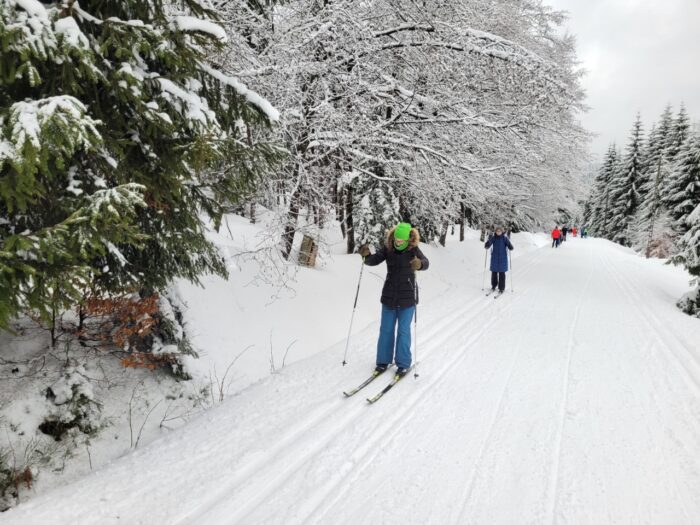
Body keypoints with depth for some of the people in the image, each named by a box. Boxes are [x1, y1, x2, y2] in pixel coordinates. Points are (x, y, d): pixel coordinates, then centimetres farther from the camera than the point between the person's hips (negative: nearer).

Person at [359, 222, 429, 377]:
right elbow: (374, 260, -13)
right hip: (389, 296, 3)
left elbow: (425, 263, -28)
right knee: (386, 329, 10)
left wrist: (419, 264, -52)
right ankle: (383, 361, 23)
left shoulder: (413, 250, -13)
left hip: (407, 297, -3)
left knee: (403, 330, 3)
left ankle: (403, 364, 16)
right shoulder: (387, 248, -6)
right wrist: (367, 255, -35)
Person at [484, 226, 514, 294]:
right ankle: (493, 286, 23)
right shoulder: (493, 238, 0)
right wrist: (489, 240, -26)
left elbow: (510, 247, -6)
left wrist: (510, 247, -29)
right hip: (494, 258, 1)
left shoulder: (505, 238, -3)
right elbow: (486, 246, -8)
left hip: (503, 258, -1)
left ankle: (501, 288, 6)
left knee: (502, 273, -2)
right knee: (494, 272, 5)